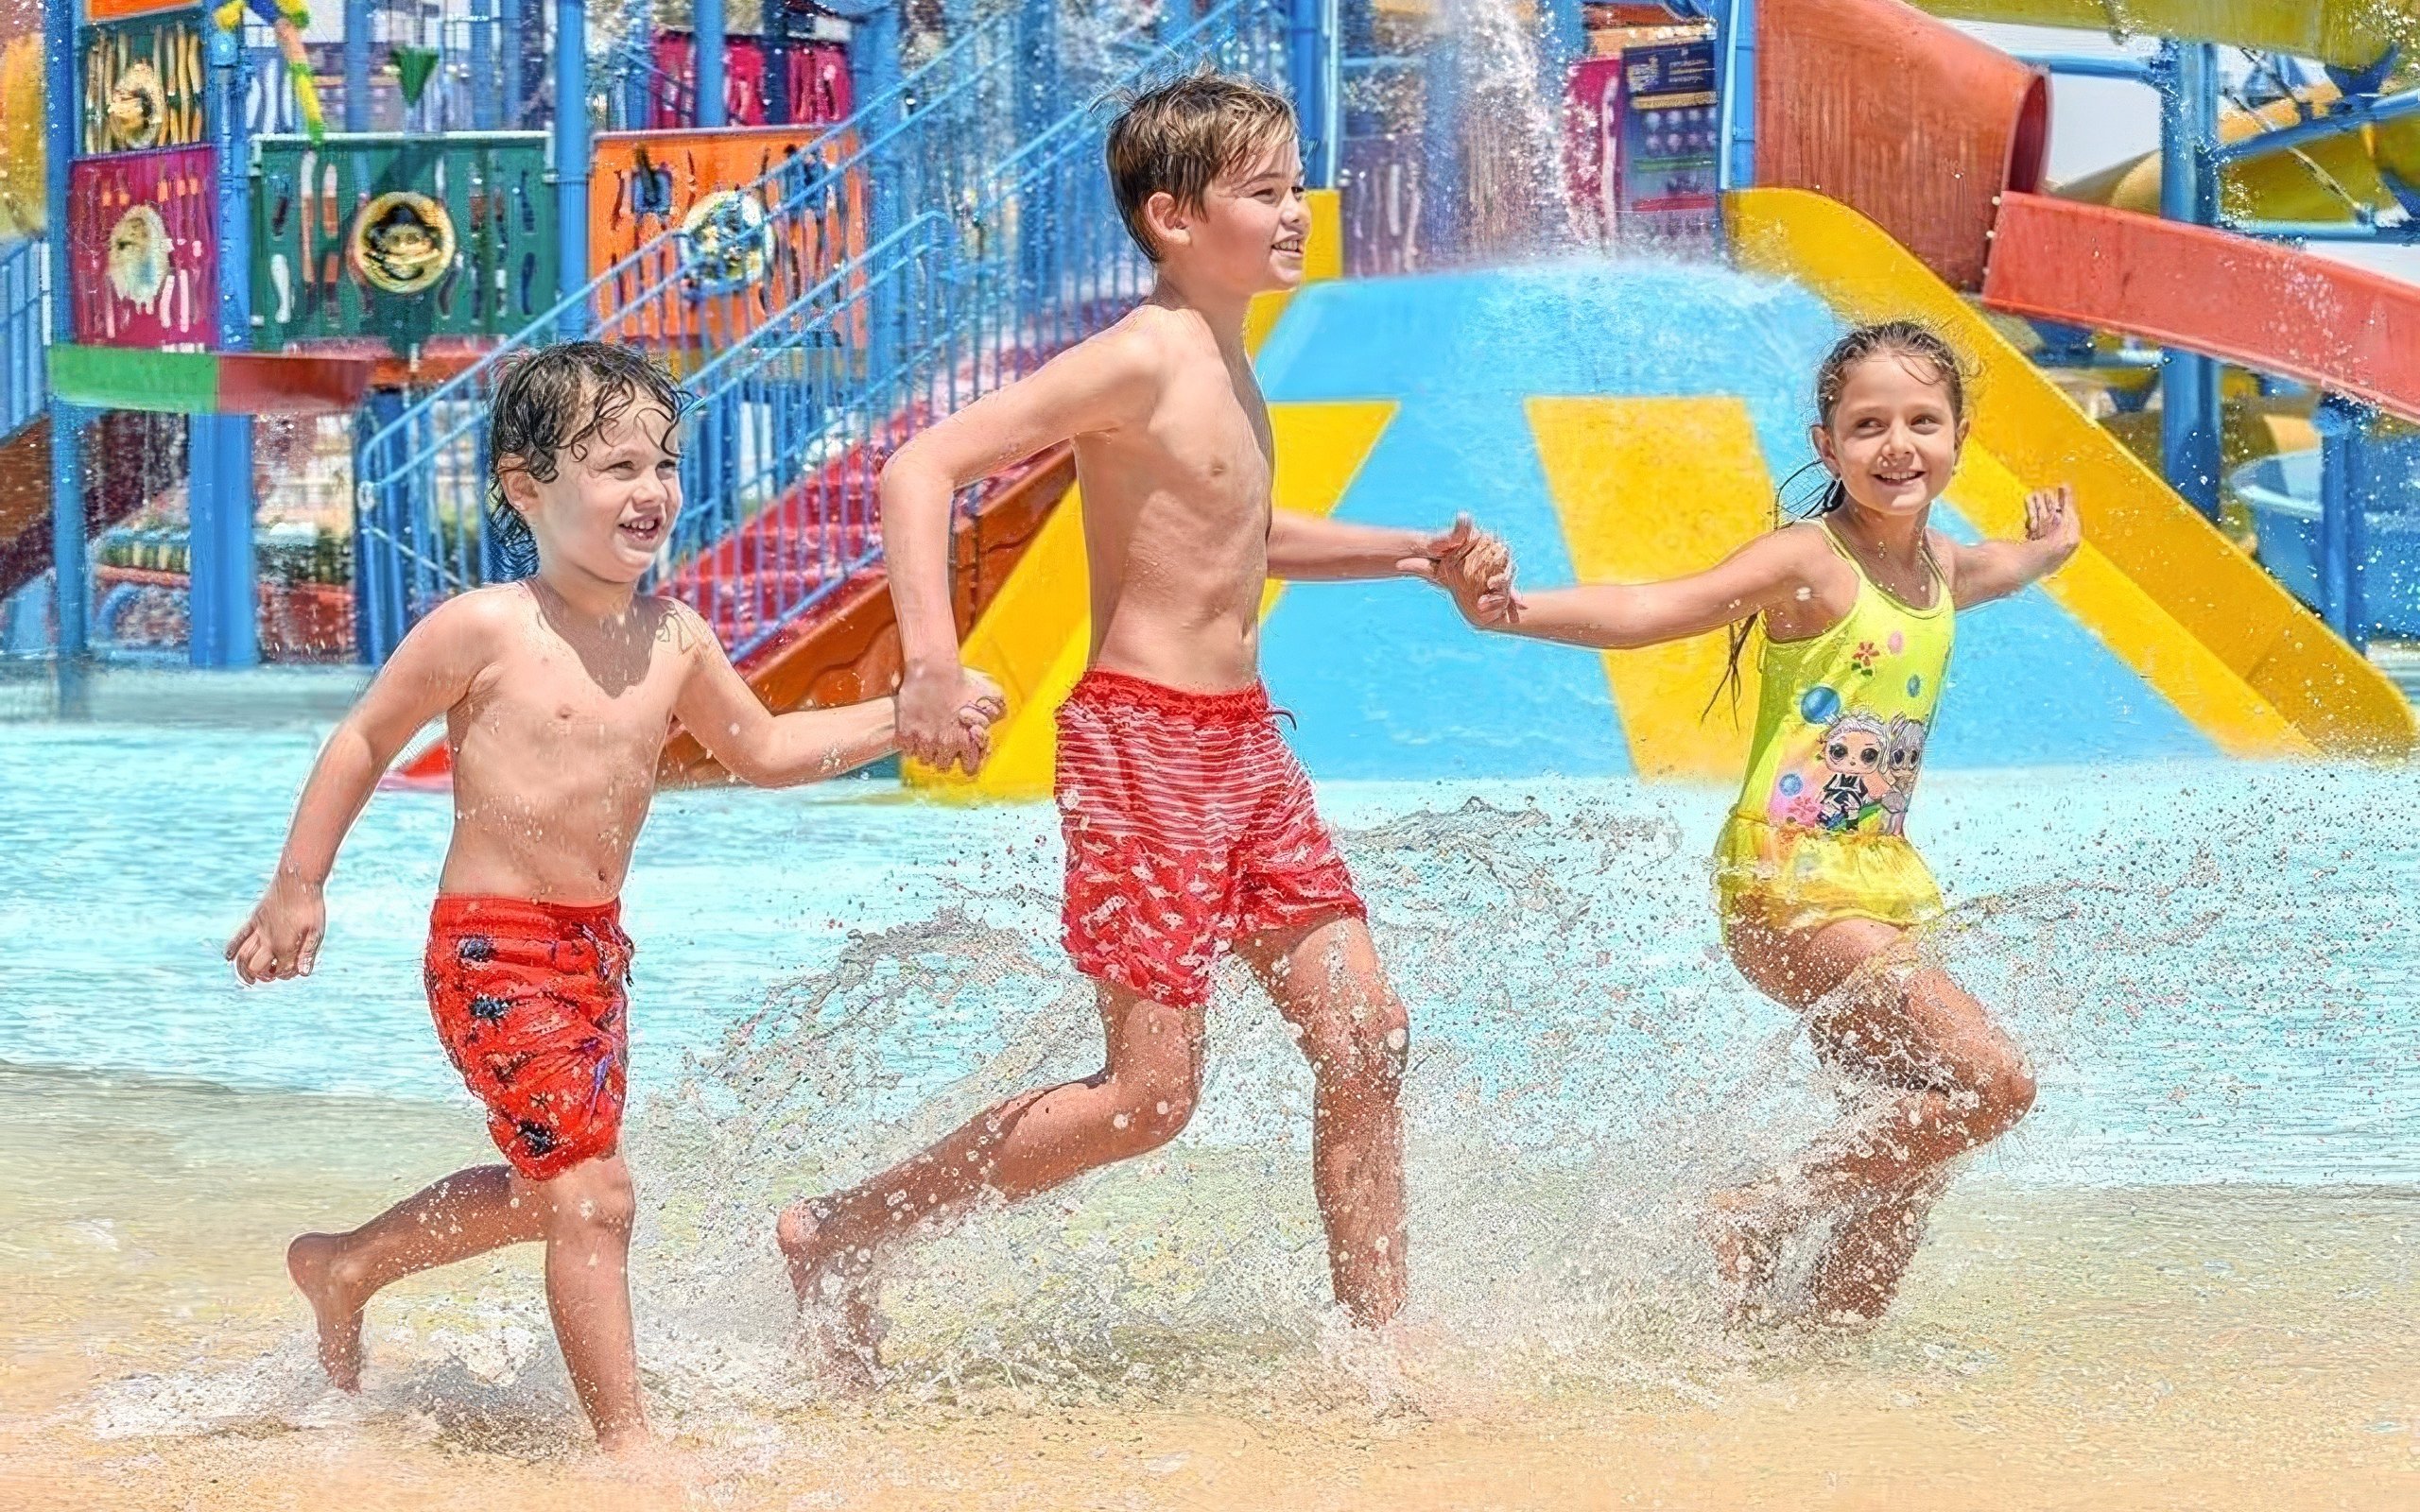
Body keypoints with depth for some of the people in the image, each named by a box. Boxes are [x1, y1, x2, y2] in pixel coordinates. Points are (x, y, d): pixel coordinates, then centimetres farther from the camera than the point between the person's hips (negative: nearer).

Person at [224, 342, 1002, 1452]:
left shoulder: (674, 643, 4)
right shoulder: (483, 632, -13)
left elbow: (763, 751, 19)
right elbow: (365, 741, -3)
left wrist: (904, 718, 11)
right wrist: (298, 887, -3)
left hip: (595, 946, 8)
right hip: (494, 947, -8)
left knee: (549, 1190, 18)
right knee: (593, 1191, -13)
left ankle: (345, 1268, 39)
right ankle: (624, 1440, -5)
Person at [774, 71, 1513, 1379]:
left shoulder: (1224, 362, 13)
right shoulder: (1139, 360, -16)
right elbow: (922, 468, -23)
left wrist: (1409, 554, 24)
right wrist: (931, 664, -34)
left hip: (1242, 742, 9)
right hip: (1144, 742, -9)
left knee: (1365, 1036, 4)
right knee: (1150, 1094, -7)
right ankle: (839, 1236, 5)